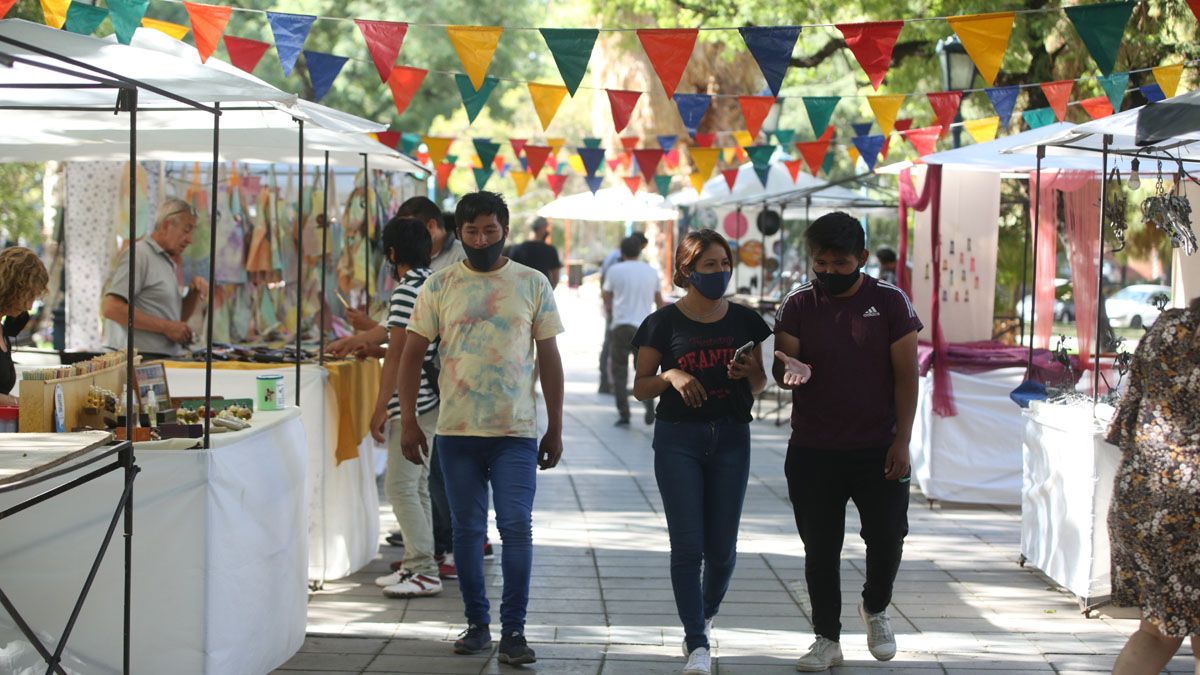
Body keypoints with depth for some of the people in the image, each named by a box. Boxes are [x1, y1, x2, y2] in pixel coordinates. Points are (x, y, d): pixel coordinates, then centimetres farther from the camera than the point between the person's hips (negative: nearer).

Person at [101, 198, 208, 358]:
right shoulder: (139, 255, -7)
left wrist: (194, 292, 8)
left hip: (164, 361, 9)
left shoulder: (166, 262, 22)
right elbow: (111, 308, -17)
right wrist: (166, 326, -15)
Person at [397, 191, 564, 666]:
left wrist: (555, 428, 4)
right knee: (467, 530, 8)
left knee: (517, 528, -7)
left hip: (516, 431, -1)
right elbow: (412, 354, 7)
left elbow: (549, 358, 7)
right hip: (456, 430, 1)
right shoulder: (440, 286, 5)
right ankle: (477, 623, 20)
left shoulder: (533, 284, 4)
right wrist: (408, 421, 0)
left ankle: (513, 631, 0)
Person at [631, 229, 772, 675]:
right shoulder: (663, 323, -2)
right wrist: (671, 376, -18)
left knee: (722, 546, 6)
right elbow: (640, 387, 2)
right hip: (678, 438, -2)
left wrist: (748, 372, -9)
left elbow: (759, 385, 14)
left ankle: (707, 614, 35)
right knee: (687, 545, -8)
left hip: (732, 438, 3)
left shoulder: (745, 321, 6)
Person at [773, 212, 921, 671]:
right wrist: (790, 372, -29)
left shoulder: (890, 302, -3)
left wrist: (901, 441, -8)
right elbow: (781, 368, -3)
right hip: (813, 449, 1)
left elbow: (906, 375, -2)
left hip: (877, 448, -1)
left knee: (887, 538, -1)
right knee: (820, 548, 5)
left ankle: (875, 609, 30)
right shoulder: (798, 305, 1)